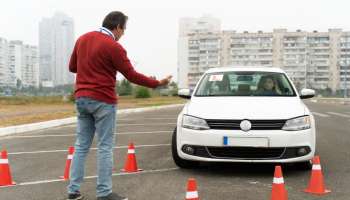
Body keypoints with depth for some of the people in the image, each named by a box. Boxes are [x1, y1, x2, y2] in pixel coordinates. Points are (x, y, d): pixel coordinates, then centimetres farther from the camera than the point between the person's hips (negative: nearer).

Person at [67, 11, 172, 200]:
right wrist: (157, 83, -2)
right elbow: (132, 75, -12)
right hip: (103, 101, -7)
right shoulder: (113, 47, -13)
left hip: (81, 99, 7)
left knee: (81, 145, 11)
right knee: (105, 147, 0)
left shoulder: (82, 39, 9)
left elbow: (72, 67, 18)